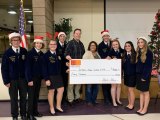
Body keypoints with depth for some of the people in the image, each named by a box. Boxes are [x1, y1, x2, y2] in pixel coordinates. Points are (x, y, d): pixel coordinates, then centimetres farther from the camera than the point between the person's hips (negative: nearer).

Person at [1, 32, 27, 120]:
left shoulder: (24, 51, 1)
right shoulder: (7, 53, -5)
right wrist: (6, 81, -9)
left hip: (23, 78, 2)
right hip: (12, 79, -2)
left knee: (23, 98, 12)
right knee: (14, 99, 8)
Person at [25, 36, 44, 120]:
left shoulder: (42, 54, 7)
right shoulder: (30, 53, -11)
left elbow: (42, 66, 10)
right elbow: (28, 67, -15)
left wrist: (43, 77, 5)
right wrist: (29, 79, -19)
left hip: (39, 78, 6)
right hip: (32, 78, -5)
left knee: (36, 95, 14)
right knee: (31, 96, 1)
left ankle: (35, 111, 26)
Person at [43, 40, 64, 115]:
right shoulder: (46, 55, -8)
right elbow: (44, 68, -12)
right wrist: (46, 79, -16)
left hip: (58, 75, 5)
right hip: (50, 76, -5)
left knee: (61, 90, 6)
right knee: (51, 91, 6)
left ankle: (58, 106, 25)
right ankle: (52, 108, 23)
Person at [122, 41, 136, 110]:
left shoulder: (135, 55, -10)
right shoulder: (124, 55, 6)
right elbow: (123, 65, 6)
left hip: (132, 75, -5)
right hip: (126, 75, 5)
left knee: (131, 90, 0)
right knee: (128, 90, 12)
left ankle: (132, 105, 13)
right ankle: (129, 104, 23)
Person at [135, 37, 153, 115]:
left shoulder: (149, 52, -10)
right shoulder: (137, 52, 10)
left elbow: (149, 66, -13)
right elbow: (136, 64, 10)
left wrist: (145, 76, -17)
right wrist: (136, 74, 3)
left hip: (145, 75, -6)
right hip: (138, 75, 6)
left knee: (146, 92, 4)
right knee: (141, 92, 12)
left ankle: (145, 109, 13)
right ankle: (141, 108, 19)